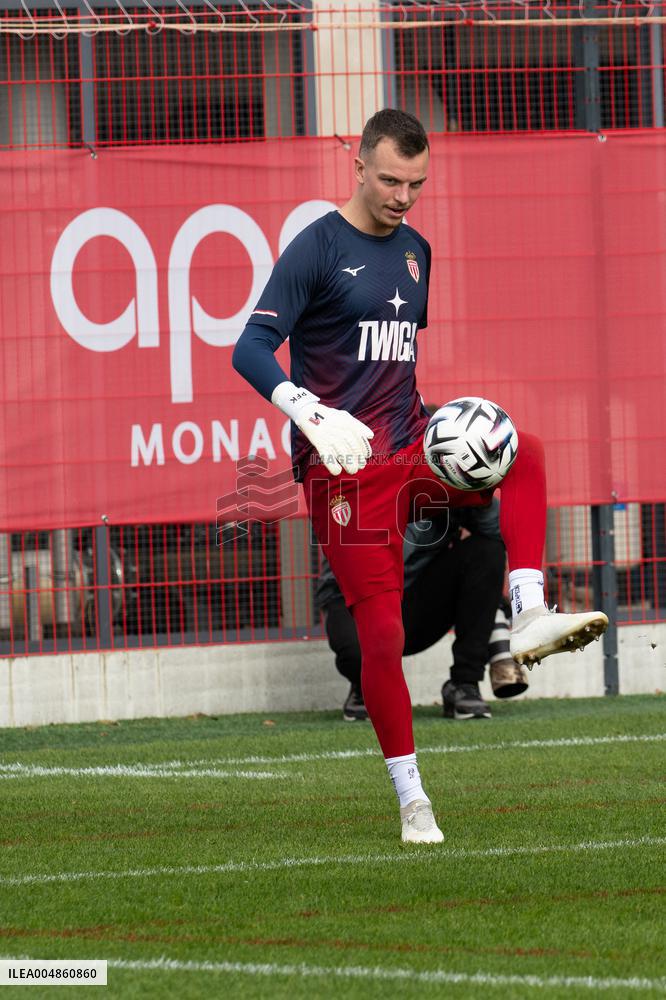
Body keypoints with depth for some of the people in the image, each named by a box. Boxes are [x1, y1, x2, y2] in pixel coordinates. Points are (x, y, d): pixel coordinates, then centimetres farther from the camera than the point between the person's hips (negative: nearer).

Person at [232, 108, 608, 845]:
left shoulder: (415, 251, 14)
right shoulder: (318, 247, -7)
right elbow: (251, 350, -15)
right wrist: (312, 415, -30)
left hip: (410, 453, 6)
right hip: (345, 467, -6)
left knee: (524, 452, -20)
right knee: (381, 632, -8)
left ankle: (528, 617, -28)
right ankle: (412, 801, 3)